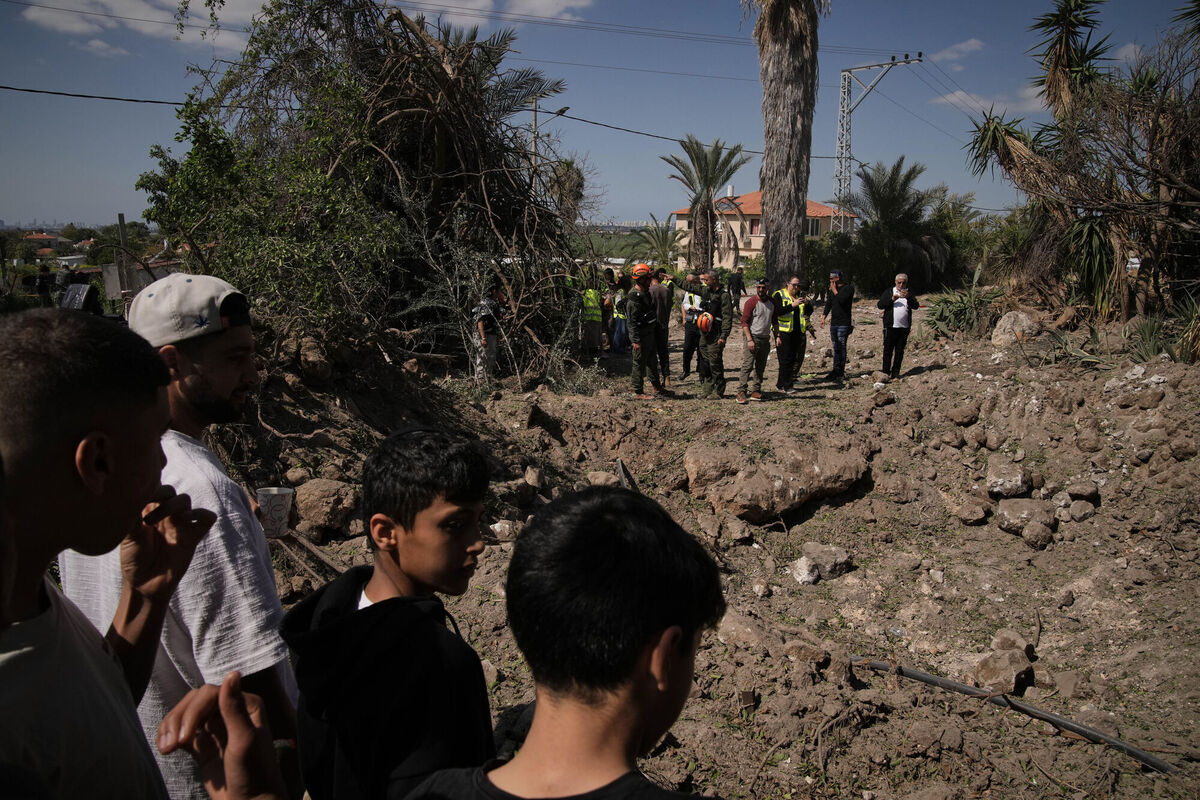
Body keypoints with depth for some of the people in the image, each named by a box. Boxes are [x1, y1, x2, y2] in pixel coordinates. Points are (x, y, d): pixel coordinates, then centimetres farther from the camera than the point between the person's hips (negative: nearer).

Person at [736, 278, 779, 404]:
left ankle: (756, 391, 16)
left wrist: (776, 336, 12)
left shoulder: (772, 302, 9)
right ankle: (741, 392, -13)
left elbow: (775, 321, 21)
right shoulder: (751, 302, -9)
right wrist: (749, 340, -18)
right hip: (753, 338, -6)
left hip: (765, 339, 6)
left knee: (761, 367, 9)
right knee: (747, 365, -12)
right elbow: (744, 322, -12)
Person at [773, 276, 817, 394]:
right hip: (784, 331, -6)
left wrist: (807, 304, -6)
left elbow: (809, 313, 13)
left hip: (798, 331, 6)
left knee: (794, 358, 5)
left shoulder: (800, 296, 16)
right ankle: (786, 386, -3)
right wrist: (793, 305, -24)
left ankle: (781, 383, 13)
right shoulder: (779, 295, -2)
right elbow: (778, 311, -17)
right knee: (786, 359, -7)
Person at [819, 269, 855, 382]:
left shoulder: (848, 288, -7)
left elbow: (841, 300, -21)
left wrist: (834, 290, -9)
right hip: (833, 323, 7)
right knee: (836, 348, 9)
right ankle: (836, 370, 14)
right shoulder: (831, 289, 15)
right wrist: (823, 317, 5)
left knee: (841, 347, -5)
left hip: (844, 323, -7)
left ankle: (840, 372, -1)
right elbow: (828, 303, 16)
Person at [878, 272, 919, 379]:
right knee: (888, 350, -4)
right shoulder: (889, 292, 9)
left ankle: (895, 373, 12)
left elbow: (916, 306, -3)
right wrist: (892, 299, -14)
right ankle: (886, 372, 2)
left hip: (904, 327, 2)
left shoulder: (909, 294, 12)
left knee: (900, 351, 6)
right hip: (890, 326, -2)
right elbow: (880, 305, 0)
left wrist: (908, 297, -20)